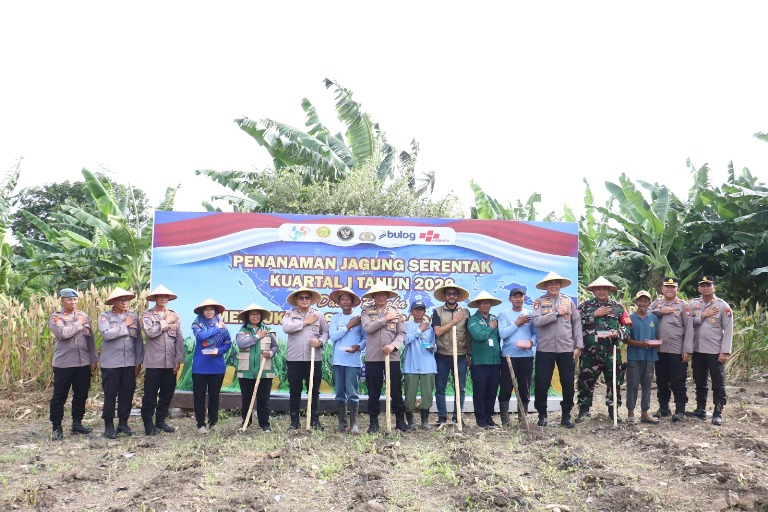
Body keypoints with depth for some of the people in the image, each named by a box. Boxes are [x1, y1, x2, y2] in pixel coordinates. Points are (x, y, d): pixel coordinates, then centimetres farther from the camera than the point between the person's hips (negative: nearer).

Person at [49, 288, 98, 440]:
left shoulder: (83, 316, 11)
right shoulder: (56, 317, -2)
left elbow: (90, 338, 10)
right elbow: (62, 333, -22)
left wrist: (93, 359, 6)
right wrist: (79, 324, -9)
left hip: (84, 363, 4)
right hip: (63, 363, -4)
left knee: (81, 395, 11)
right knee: (60, 396, 2)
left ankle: (77, 423, 24)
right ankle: (57, 428, 12)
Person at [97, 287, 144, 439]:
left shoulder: (133, 316, 8)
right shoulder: (105, 316, -2)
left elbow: (139, 339, 8)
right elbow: (107, 334, -20)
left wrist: (139, 361, 5)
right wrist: (125, 325, -11)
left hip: (129, 363, 3)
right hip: (111, 363, -3)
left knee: (127, 393, 7)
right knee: (110, 395, 3)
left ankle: (123, 423, 22)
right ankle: (109, 425, 13)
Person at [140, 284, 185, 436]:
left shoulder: (174, 315, 10)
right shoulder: (147, 314, 2)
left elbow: (179, 339, 6)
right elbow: (149, 332, -16)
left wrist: (178, 360, 0)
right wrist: (165, 322, -7)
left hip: (171, 362, 3)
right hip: (154, 362, -3)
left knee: (167, 393, 9)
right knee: (150, 394, 1)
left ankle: (160, 422, 21)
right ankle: (148, 424, 11)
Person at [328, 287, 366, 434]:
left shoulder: (359, 318, 0)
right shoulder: (335, 318, 5)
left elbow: (366, 337, 2)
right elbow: (332, 336, -6)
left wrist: (358, 346, -16)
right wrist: (349, 326, -8)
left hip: (353, 360, -3)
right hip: (338, 360, 3)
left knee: (352, 393, -4)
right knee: (340, 393, 8)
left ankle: (353, 424, 3)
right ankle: (342, 423, 16)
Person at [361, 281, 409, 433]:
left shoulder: (396, 312, 10)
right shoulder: (367, 311, 6)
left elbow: (402, 333, 4)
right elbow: (367, 328, -11)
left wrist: (393, 345, -13)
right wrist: (385, 319, -11)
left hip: (392, 356, 1)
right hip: (372, 357, -1)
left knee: (396, 390, 3)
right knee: (373, 392, 6)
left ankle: (400, 420, 14)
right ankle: (373, 421, 16)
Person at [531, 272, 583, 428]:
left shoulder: (568, 301, 7)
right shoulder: (539, 302, 1)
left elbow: (577, 324, 6)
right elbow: (536, 322, -14)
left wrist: (578, 346, 0)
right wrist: (557, 313, -15)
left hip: (567, 349, 2)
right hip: (545, 349, -1)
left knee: (568, 384, 6)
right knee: (541, 384, 2)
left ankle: (566, 415, 22)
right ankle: (542, 415, 19)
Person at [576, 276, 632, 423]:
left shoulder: (618, 307, 9)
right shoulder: (585, 305, 6)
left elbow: (628, 325, 8)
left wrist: (618, 333, -11)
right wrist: (594, 314, -12)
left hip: (612, 352, 1)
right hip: (590, 352, -1)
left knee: (614, 381, 7)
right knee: (586, 381, 4)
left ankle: (613, 409, 22)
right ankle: (583, 409, 17)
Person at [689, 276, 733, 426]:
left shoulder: (722, 305, -5)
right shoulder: (693, 304, 5)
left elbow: (728, 330, -7)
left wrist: (725, 351, -13)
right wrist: (703, 315, -13)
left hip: (715, 351, -4)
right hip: (698, 350, 4)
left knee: (718, 383, 2)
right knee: (699, 382, 13)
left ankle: (718, 413, 8)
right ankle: (700, 409, 25)